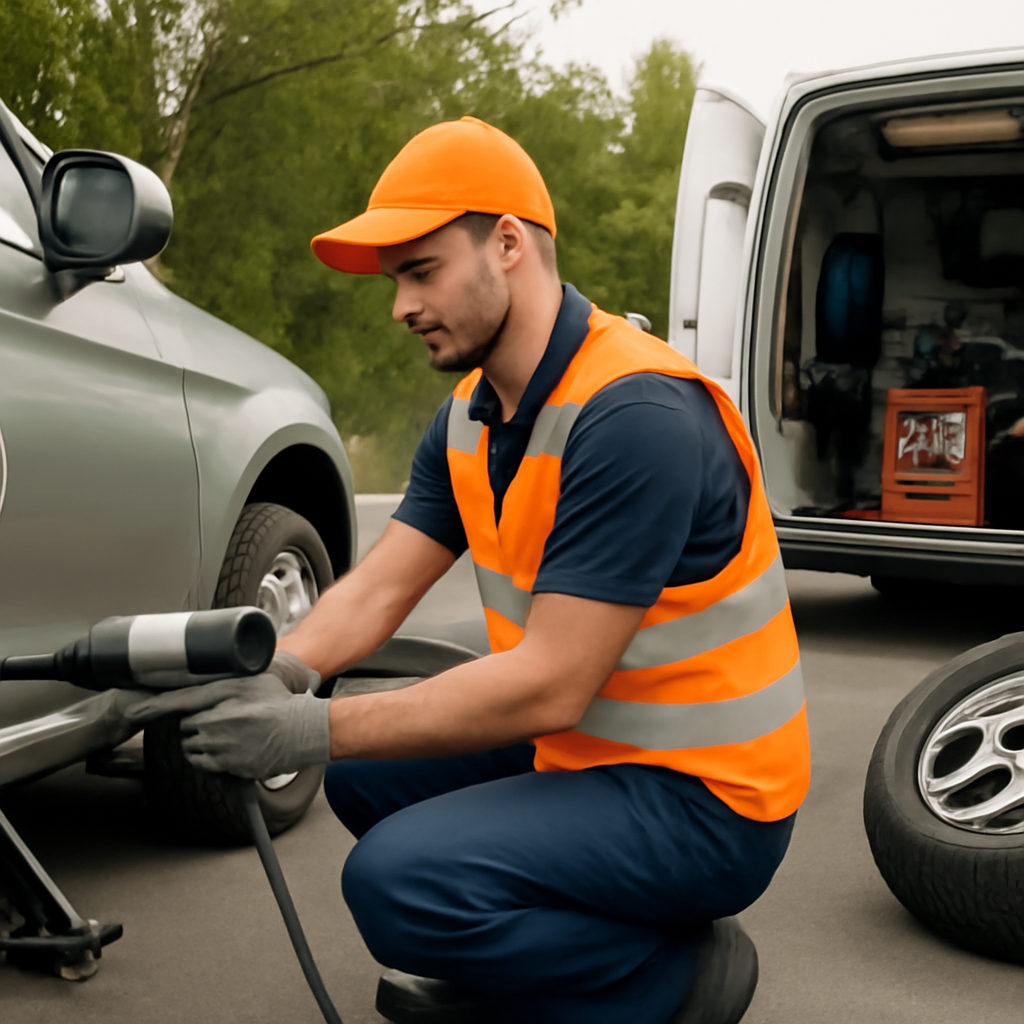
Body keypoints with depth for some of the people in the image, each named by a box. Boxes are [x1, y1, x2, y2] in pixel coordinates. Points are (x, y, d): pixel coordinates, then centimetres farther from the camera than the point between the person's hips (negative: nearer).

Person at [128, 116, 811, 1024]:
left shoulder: (635, 417, -26)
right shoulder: (471, 414, 5)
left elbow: (551, 685, -28)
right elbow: (378, 589, 3)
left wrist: (317, 731, -26)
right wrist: (277, 672, -18)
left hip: (703, 796, -9)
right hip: (582, 746, 9)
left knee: (398, 880, -24)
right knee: (363, 769, 13)